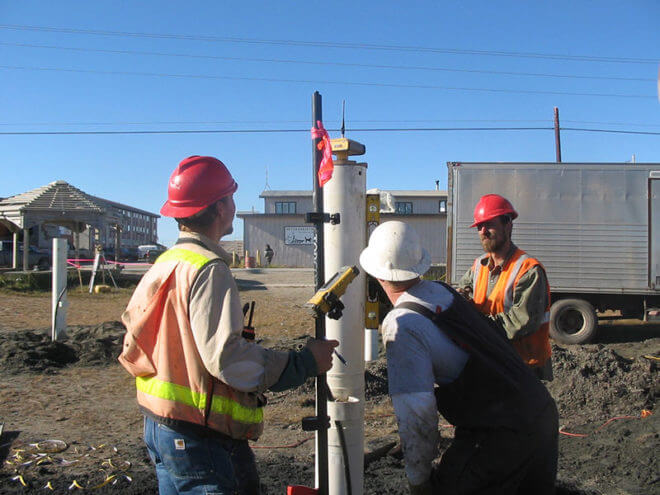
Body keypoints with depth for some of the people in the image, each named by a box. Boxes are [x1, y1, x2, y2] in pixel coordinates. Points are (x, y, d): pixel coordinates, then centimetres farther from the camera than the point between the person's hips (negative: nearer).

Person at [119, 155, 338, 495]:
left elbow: (133, 348, 14)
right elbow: (226, 356, -25)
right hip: (196, 438, -10)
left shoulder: (166, 263, 11)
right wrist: (304, 363, -17)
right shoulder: (208, 269, -19)